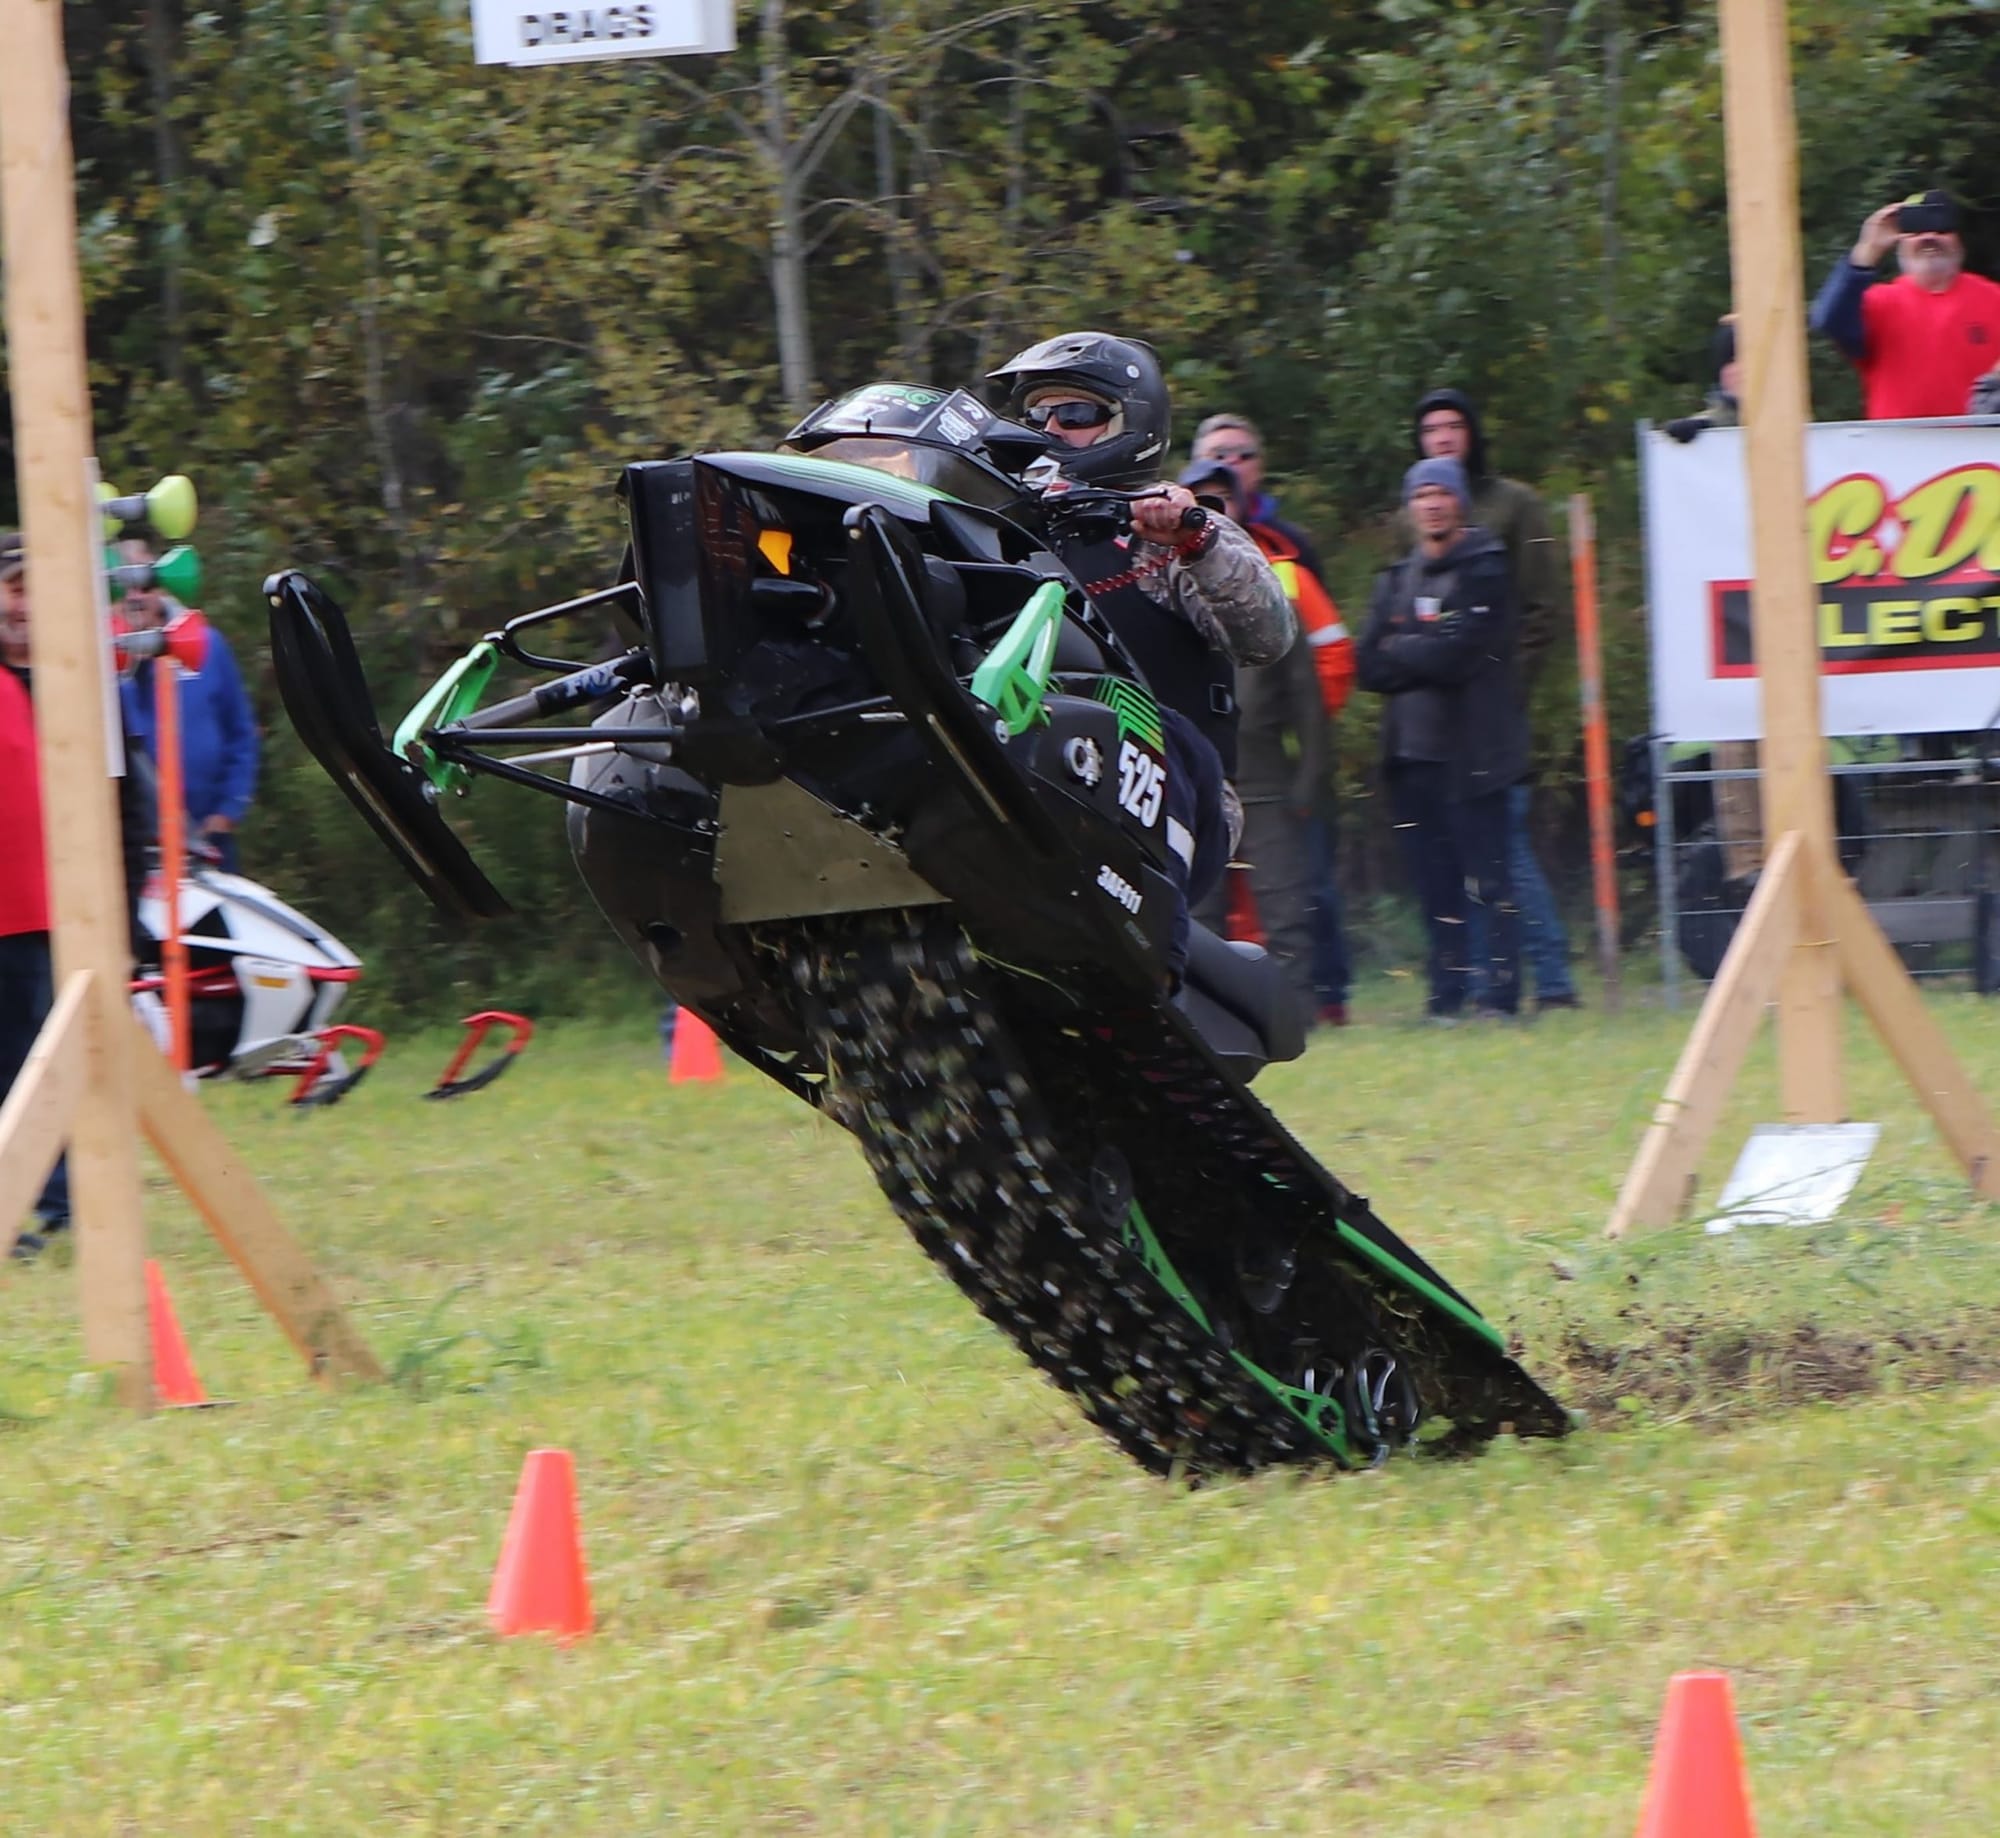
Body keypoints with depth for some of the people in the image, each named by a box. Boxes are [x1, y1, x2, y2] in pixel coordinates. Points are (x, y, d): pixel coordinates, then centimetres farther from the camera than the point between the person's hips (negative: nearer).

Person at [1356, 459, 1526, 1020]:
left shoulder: (1485, 573, -1)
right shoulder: (1396, 581, 17)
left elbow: (1460, 652, -13)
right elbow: (1369, 668, 7)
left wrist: (1398, 653, 0)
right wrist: (1426, 658, -7)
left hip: (1474, 752, -6)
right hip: (1412, 753, 6)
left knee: (1488, 879, -9)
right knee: (1435, 884, 6)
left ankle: (1501, 994, -9)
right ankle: (1448, 995, 10)